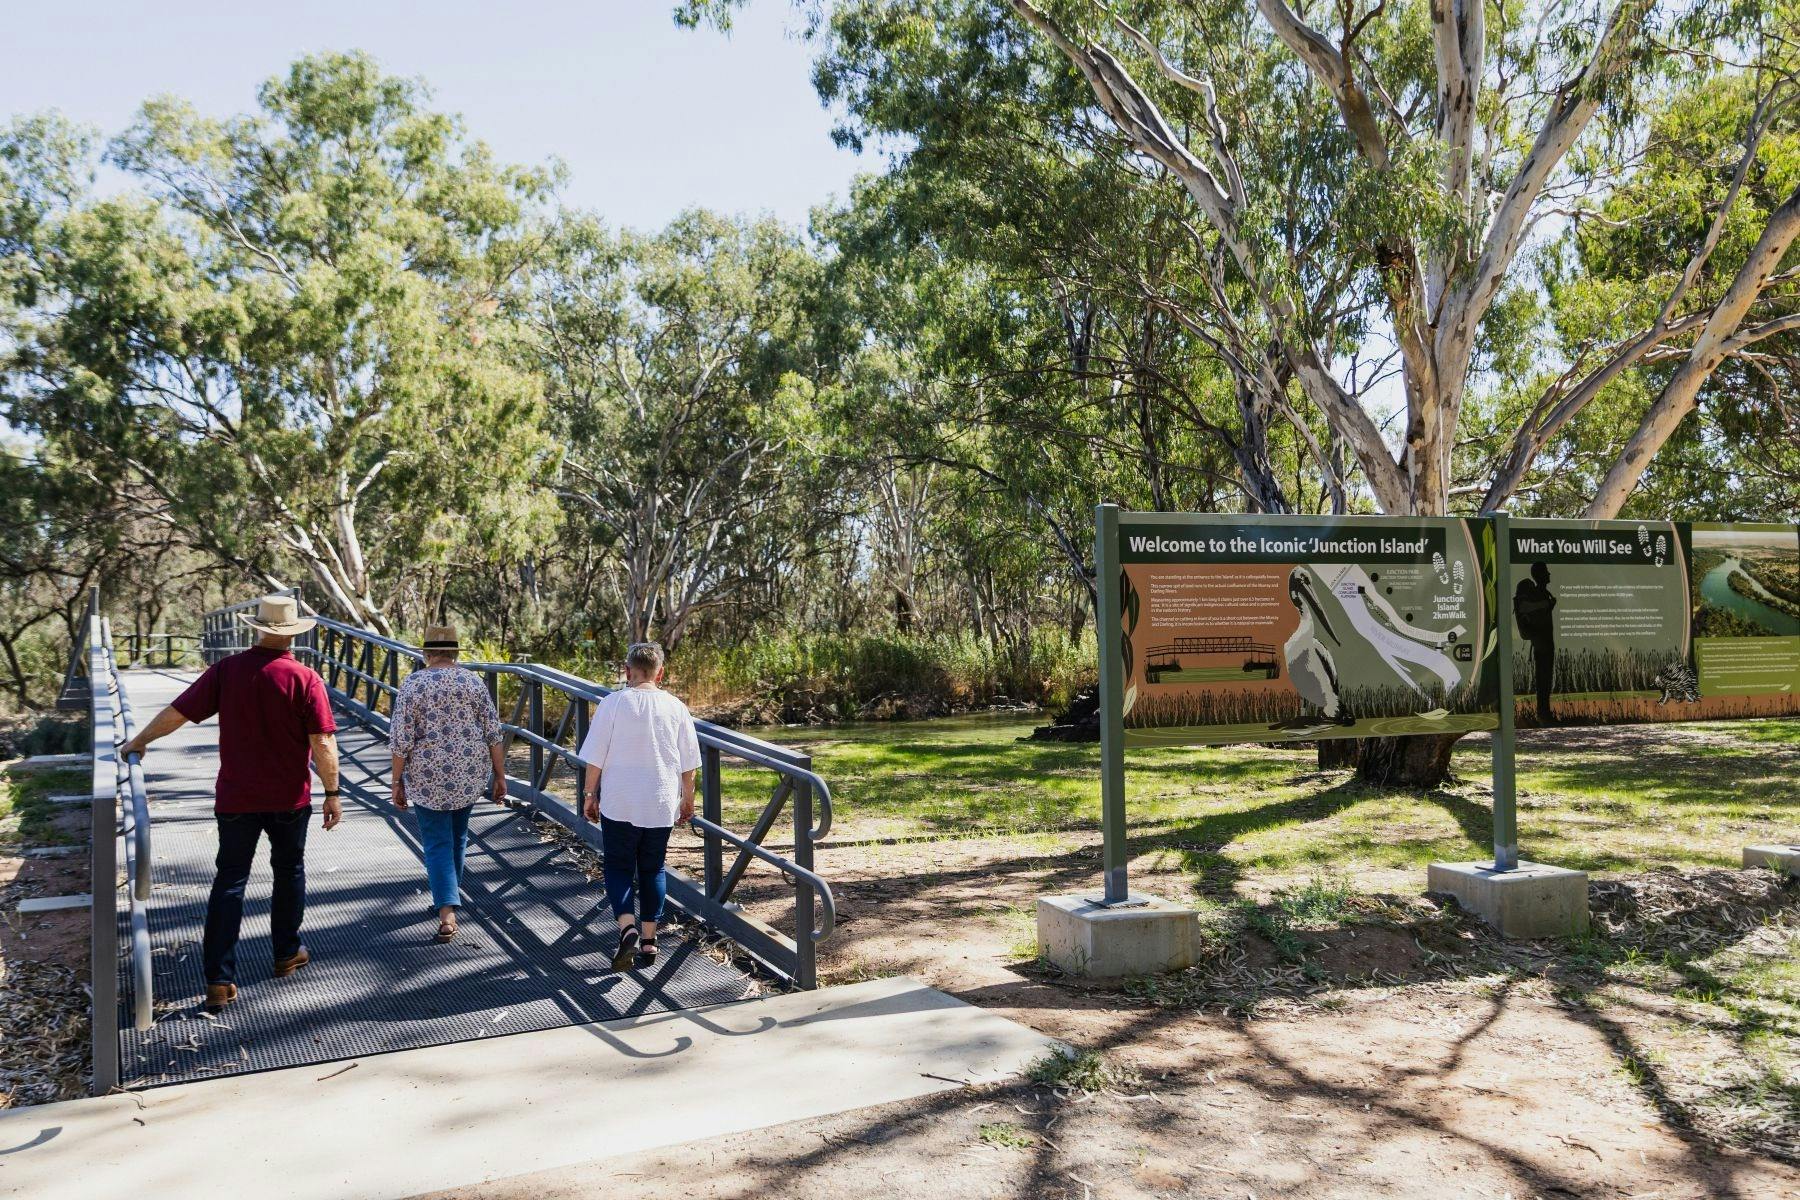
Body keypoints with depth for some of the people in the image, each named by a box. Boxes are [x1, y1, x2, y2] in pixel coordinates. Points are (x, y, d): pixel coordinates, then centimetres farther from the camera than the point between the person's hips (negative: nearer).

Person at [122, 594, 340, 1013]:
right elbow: (323, 744, -14)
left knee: (229, 882, 6)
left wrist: (140, 741, 17)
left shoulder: (227, 670, -5)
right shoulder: (305, 679, -12)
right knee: (288, 872, 19)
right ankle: (287, 954, 32)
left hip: (236, 798, 1)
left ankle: (219, 980, 3)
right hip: (290, 799, -1)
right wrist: (332, 793, -5)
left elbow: (177, 712, 0)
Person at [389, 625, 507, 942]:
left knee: (437, 843, 3)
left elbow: (401, 740, -10)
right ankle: (452, 888, 41)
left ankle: (447, 912, -8)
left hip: (428, 777, -3)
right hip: (470, 773, 3)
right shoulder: (473, 681, 0)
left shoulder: (413, 684, -8)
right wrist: (499, 776, 6)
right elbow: (493, 734, -1)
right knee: (458, 835, 23)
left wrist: (397, 782, -1)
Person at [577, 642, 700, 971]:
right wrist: (688, 799, 18)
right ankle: (649, 939, 18)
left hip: (619, 804, -2)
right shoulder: (676, 708, -1)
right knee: (652, 869, 15)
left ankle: (627, 928, -12)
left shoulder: (612, 704, -8)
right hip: (662, 806, 2)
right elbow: (689, 763, 5)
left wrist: (590, 793, 6)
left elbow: (595, 758, -7)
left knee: (618, 866, 8)